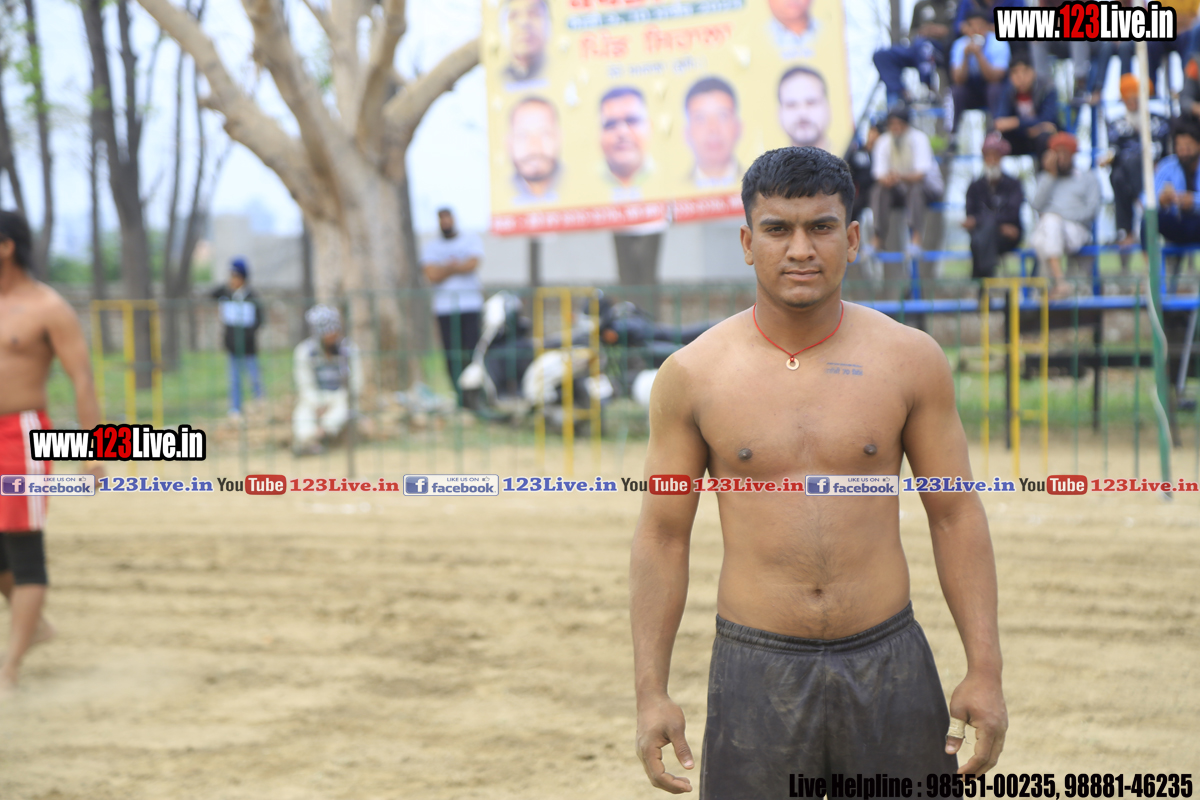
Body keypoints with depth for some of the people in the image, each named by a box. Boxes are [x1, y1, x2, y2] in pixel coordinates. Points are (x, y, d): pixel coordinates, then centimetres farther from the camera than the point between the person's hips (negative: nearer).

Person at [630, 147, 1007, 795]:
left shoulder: (911, 360, 0)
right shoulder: (692, 376, -1)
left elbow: (955, 516, 4)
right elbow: (662, 535, 3)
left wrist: (985, 670, -1)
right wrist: (650, 692, -3)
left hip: (889, 667, 1)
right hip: (757, 673, -1)